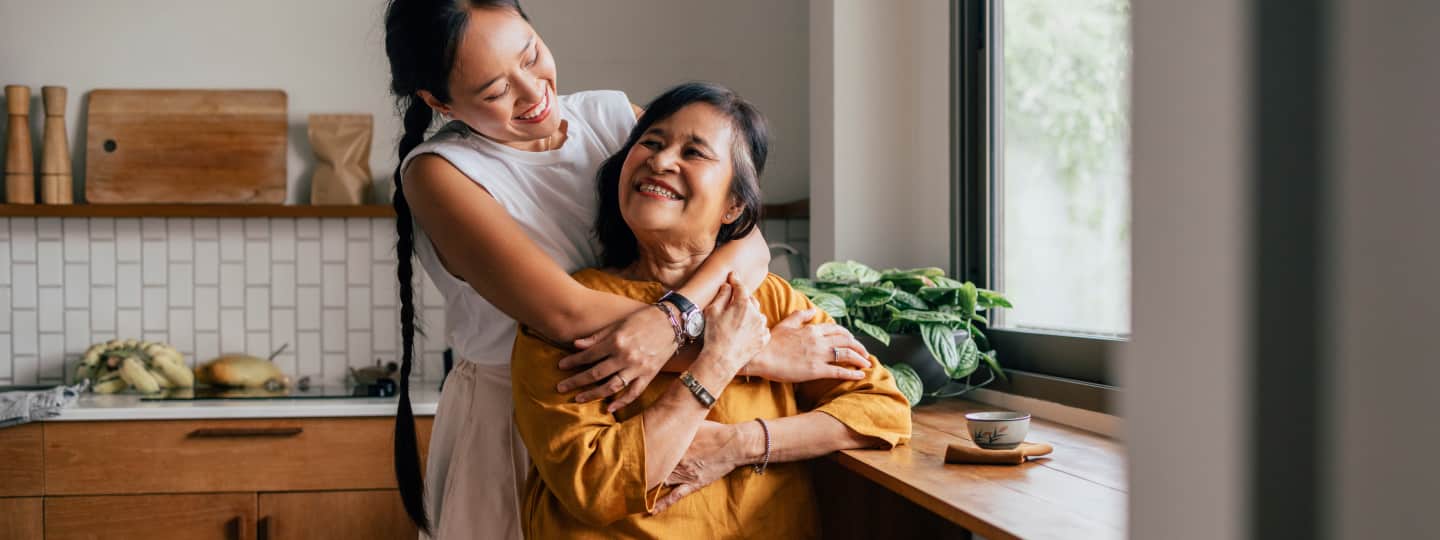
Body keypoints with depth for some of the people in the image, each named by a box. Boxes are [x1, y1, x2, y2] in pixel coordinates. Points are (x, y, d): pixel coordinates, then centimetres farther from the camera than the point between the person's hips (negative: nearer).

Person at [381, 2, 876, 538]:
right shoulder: (439, 171, -15)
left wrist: (666, 322, -35)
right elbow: (567, 314, -28)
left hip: (640, 411, 4)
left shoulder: (613, 116, -4)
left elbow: (750, 240, -14)